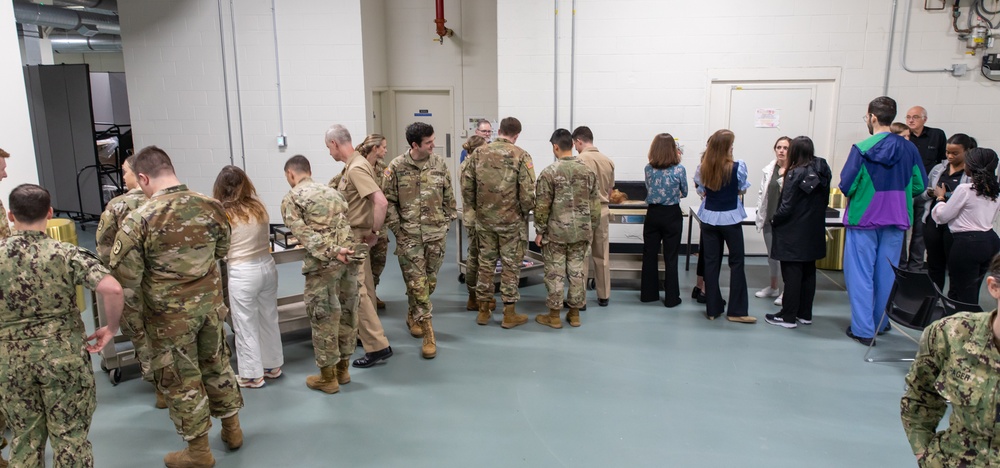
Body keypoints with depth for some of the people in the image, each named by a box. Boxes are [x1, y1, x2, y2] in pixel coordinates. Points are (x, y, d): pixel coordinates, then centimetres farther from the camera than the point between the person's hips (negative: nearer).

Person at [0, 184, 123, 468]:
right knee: (70, 437, 9)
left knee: (25, 439, 17)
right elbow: (112, 289, -23)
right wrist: (111, 329, -9)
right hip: (64, 355, -2)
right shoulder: (67, 254, -10)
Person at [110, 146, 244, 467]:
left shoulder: (139, 220, -20)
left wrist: (155, 272, 2)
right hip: (211, 303, 5)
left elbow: (126, 276, -18)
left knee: (181, 379, 12)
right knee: (217, 364, 22)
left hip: (169, 314, -4)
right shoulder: (211, 206, -6)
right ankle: (232, 429, 37)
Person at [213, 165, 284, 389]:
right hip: (267, 266, 5)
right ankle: (273, 366, 31)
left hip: (242, 274, -5)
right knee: (269, 319, 18)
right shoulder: (259, 207, 2)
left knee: (246, 326, 7)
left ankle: (252, 375, 17)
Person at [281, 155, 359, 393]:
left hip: (323, 263, -6)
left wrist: (330, 252, -17)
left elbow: (304, 234, -11)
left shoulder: (291, 198, 2)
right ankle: (342, 369, 28)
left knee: (324, 317, 5)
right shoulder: (332, 191, 22)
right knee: (346, 313, 15)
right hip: (350, 256, 6)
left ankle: (328, 377, 15)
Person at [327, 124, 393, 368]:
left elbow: (380, 201, -29)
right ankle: (364, 332, 30)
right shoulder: (353, 164, 11)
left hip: (356, 237, -10)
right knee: (363, 287, 18)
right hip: (352, 234, 10)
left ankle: (377, 346, -5)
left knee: (356, 290, -8)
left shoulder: (356, 168, -20)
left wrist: (375, 232, -20)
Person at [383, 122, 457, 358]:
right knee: (417, 283, -4)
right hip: (409, 235, -3)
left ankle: (413, 315, 39)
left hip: (436, 233, 3)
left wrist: (447, 221, 7)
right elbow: (389, 201, 0)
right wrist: (397, 229, -4)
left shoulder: (439, 164, 2)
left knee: (429, 281, 12)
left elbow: (448, 197, 10)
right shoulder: (397, 167, -6)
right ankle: (428, 333, 2)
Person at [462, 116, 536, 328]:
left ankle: (483, 310, 23)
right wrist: (525, 211, 3)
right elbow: (527, 193, -15)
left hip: (484, 219, 4)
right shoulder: (521, 156, -11)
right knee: (511, 266, 7)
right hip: (512, 221, -3)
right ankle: (509, 314, 14)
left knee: (486, 263, 14)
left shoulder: (479, 153, 0)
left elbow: (467, 188, 1)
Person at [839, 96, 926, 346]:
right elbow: (919, 185, 3)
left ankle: (863, 330, 4)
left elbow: (846, 185, -15)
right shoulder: (909, 149, -1)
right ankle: (881, 323, 27)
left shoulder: (862, 149, -13)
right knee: (886, 273, 14)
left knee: (860, 274, 3)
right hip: (896, 221, 4)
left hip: (864, 218, -4)